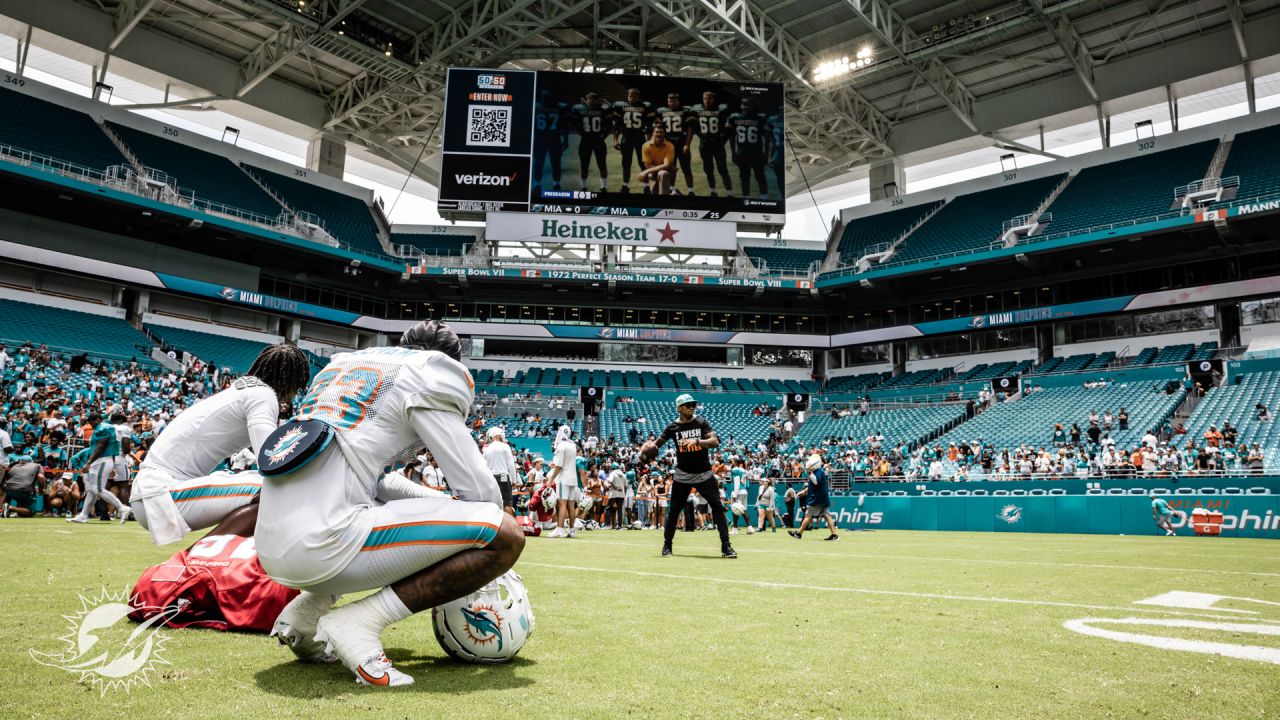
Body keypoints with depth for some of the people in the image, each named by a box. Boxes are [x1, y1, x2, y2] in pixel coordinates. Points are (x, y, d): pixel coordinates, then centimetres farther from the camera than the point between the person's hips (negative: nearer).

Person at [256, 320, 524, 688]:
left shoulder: (342, 364, 26)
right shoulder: (428, 374, 2)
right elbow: (478, 490, 0)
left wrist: (443, 504, 29)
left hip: (270, 546, 9)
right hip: (320, 546, -9)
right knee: (506, 535, -7)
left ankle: (308, 607, 15)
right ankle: (359, 621, -8)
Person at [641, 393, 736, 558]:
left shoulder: (701, 422, -3)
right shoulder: (673, 427, 0)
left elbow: (715, 442, -14)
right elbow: (657, 443, 11)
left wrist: (696, 441, -30)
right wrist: (648, 449, -12)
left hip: (704, 474, -1)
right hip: (683, 475, 1)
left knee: (717, 506, -7)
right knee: (674, 510, 4)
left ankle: (726, 546, -2)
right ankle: (667, 545, 19)